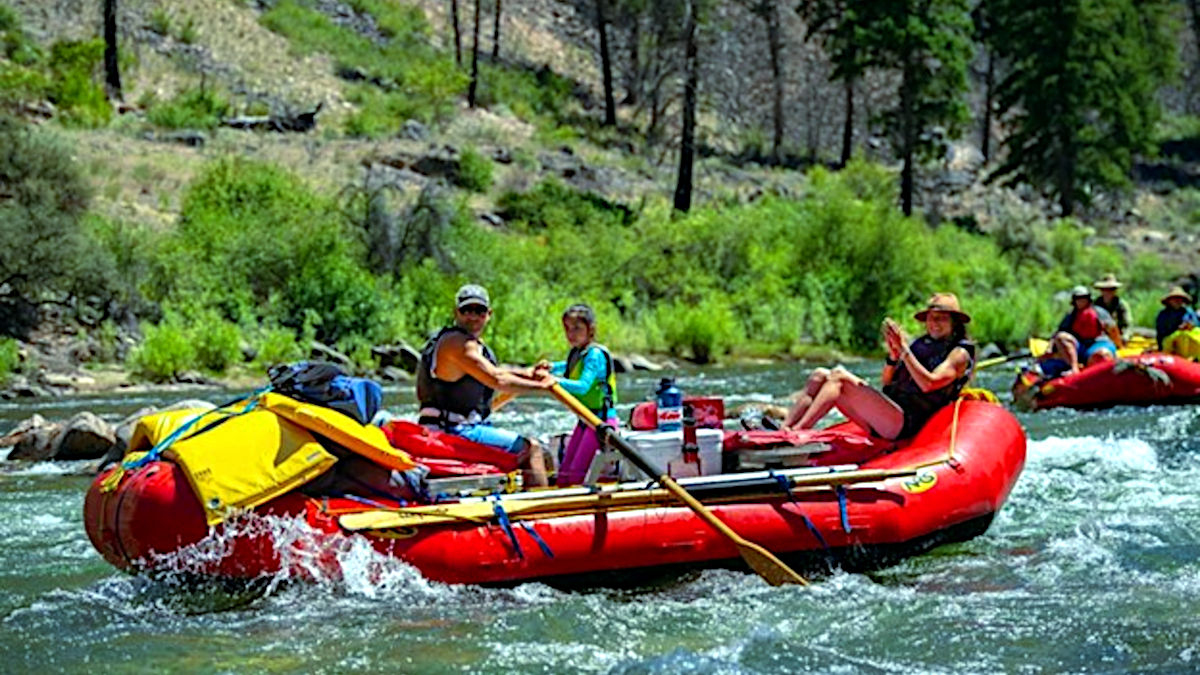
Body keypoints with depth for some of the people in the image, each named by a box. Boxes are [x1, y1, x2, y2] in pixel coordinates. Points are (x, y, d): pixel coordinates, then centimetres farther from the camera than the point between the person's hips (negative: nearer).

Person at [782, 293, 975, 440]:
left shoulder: (959, 353, 3)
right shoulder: (920, 344, 24)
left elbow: (928, 384, -14)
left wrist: (904, 349, -15)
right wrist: (893, 354, 1)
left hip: (905, 422, -8)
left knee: (838, 376, -23)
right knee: (820, 376, -3)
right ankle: (783, 431, -18)